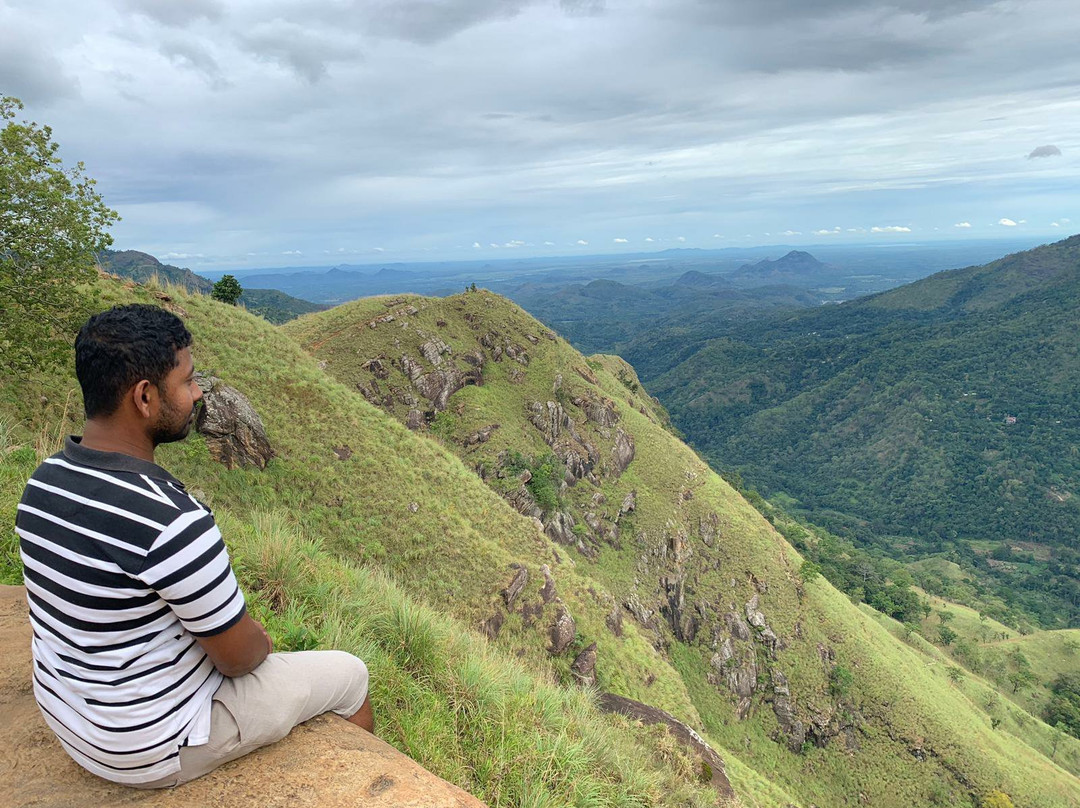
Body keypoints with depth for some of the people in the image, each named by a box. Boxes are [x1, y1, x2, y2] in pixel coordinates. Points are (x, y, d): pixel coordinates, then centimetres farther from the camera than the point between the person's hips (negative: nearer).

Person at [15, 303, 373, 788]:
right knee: (349, 676, 9)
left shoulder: (44, 482, -8)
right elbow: (238, 656, -23)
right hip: (155, 750, -8)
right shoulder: (170, 520, -36)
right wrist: (261, 643, 0)